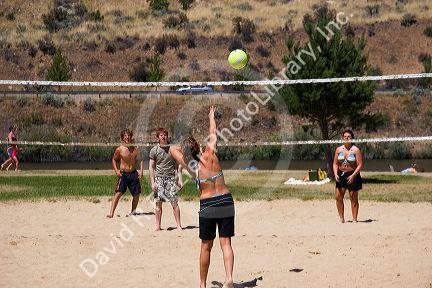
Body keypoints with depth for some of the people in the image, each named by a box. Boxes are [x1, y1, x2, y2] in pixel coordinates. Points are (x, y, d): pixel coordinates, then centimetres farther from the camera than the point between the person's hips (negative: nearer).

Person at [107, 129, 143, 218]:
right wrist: (116, 170, -3)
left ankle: (133, 211, 24)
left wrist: (141, 170, 2)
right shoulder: (119, 149, -3)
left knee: (136, 194, 4)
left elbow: (140, 159, 16)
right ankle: (111, 213, -17)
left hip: (133, 174, 3)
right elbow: (114, 159, 10)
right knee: (118, 193, -15)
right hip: (123, 174, -3)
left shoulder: (135, 149, 4)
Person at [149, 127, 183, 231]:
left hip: (170, 177, 0)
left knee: (174, 202, -6)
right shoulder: (154, 150, 3)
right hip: (159, 178, 0)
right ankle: (158, 225, 7)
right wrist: (152, 182, -5)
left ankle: (178, 225, -2)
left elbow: (178, 164, 10)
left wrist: (180, 179, 2)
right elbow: (151, 167, 3)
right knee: (158, 202, -1)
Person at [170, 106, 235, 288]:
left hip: (207, 206, -1)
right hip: (226, 202, 1)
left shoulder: (191, 166, -5)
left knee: (206, 247, 9)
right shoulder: (210, 155, -2)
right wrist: (211, 116, 30)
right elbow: (213, 134, 16)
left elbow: (173, 149, 11)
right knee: (225, 243, -1)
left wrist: (186, 148, 19)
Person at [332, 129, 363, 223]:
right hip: (341, 175, 4)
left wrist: (353, 175, -19)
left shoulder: (355, 150, -5)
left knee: (354, 199, 1)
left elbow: (360, 165, -9)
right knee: (338, 197, -2)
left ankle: (354, 219, 8)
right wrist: (335, 174, -7)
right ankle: (342, 218, 10)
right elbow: (335, 163, 10)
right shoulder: (339, 149, 7)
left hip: (352, 176, -4)